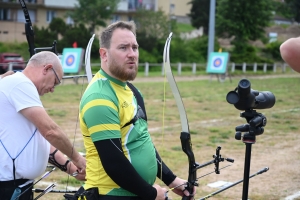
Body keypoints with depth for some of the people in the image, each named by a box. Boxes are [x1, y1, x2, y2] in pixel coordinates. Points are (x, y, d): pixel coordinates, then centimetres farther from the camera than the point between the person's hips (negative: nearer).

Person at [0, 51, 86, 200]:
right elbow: (49, 131, -19)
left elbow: (41, 140, 18)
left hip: (18, 182, 10)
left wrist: (71, 168, 11)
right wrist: (76, 158, -6)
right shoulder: (20, 83, -14)